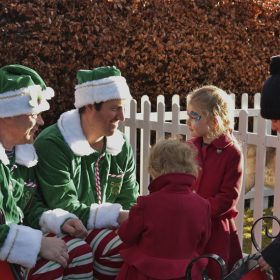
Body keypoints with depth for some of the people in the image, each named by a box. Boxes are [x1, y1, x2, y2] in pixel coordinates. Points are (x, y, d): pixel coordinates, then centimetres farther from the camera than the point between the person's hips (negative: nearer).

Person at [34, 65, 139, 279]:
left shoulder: (121, 146, 3)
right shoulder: (52, 145, -18)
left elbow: (129, 202, 5)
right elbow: (65, 210, -22)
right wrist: (118, 216, -26)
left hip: (107, 228, 7)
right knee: (121, 248, -28)